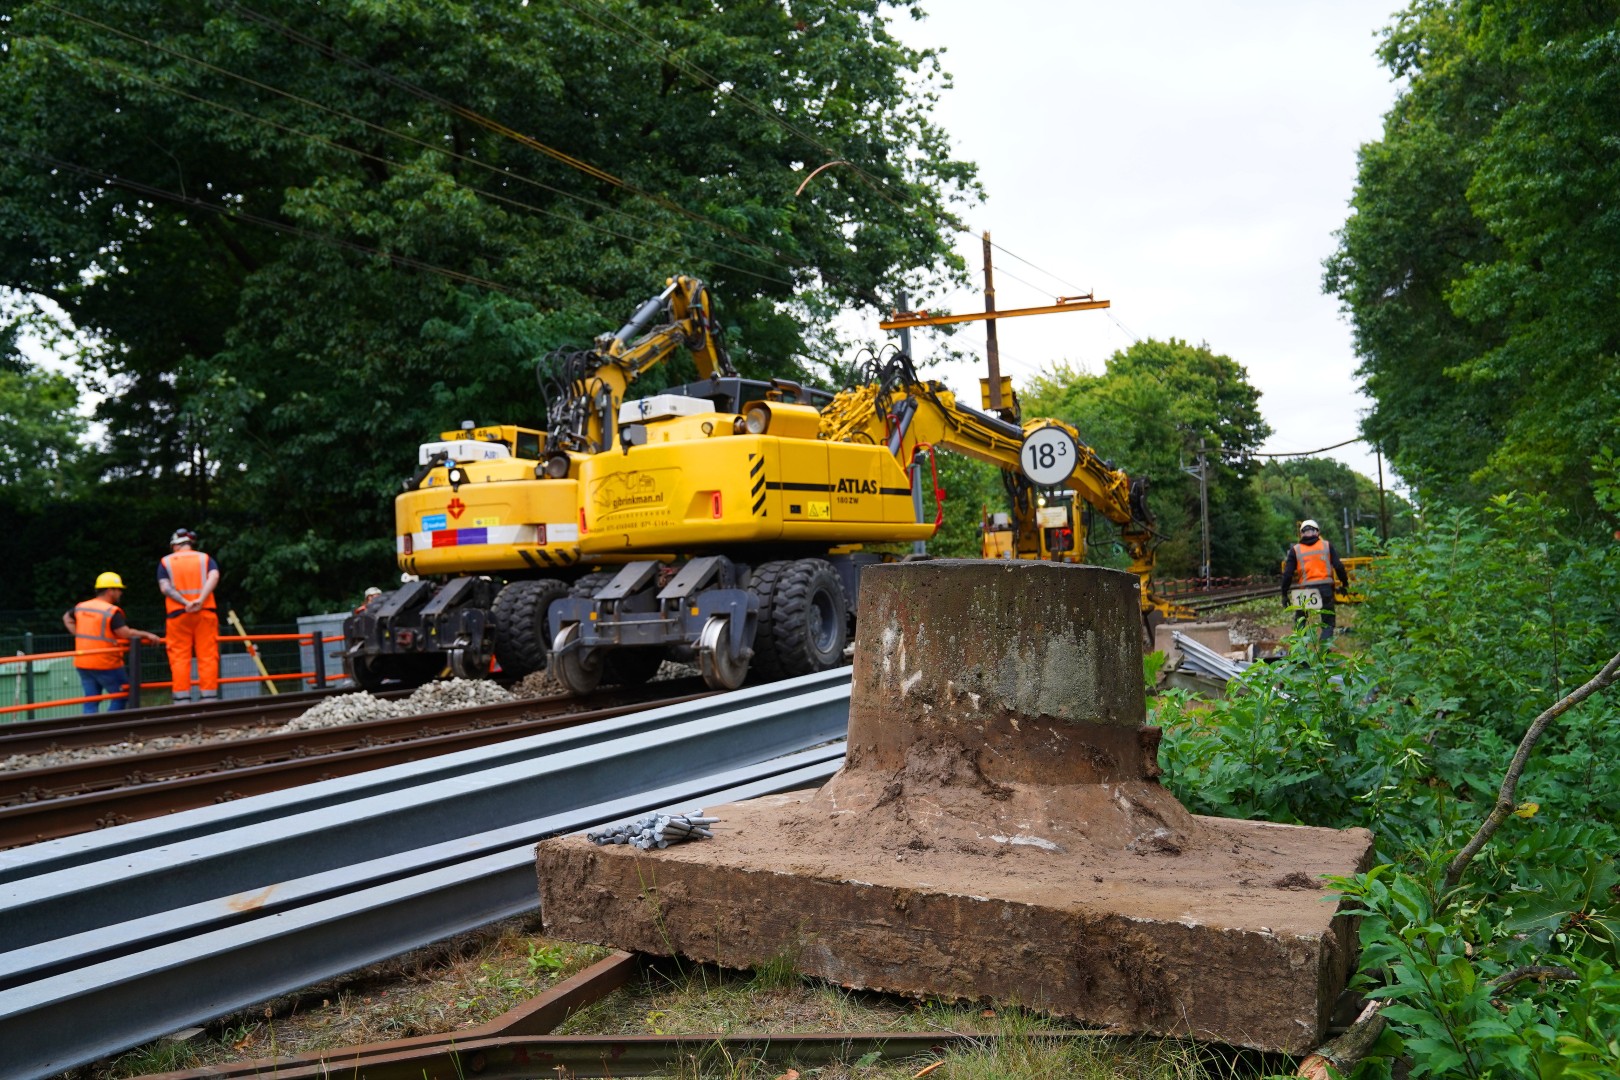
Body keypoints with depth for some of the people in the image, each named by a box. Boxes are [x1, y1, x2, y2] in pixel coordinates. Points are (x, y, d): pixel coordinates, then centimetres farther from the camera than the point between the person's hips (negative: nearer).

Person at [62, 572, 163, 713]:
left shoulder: (81, 607, 10)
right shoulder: (111, 612, -16)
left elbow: (66, 618, 29)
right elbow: (126, 633, -24)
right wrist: (146, 635, -12)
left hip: (82, 664, 7)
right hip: (105, 664, -7)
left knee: (91, 703, 10)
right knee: (122, 696, 7)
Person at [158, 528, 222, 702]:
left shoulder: (166, 561, 11)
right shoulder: (205, 558, 11)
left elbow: (165, 587, -5)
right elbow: (214, 577, -7)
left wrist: (185, 602, -14)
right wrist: (200, 600, -16)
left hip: (178, 614, 0)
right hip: (205, 613, 0)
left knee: (179, 657, 2)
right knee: (207, 656, 0)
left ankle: (182, 698, -2)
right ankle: (209, 697, -3)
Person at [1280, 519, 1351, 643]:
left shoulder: (1295, 550, 5)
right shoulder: (1327, 546, 6)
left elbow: (1287, 574, 0)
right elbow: (1339, 567, 0)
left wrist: (1284, 594, 5)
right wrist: (1345, 583, 12)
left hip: (1303, 591, 0)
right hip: (1325, 589, 0)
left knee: (1299, 621, 17)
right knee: (1328, 621, 11)